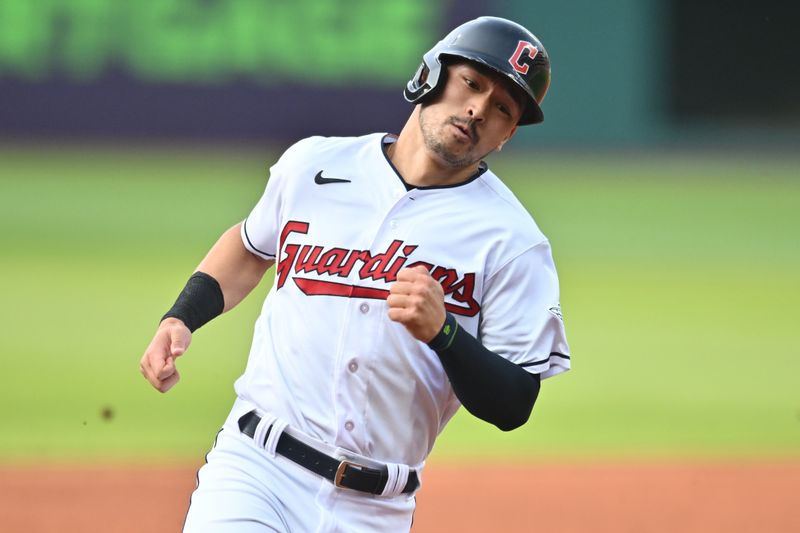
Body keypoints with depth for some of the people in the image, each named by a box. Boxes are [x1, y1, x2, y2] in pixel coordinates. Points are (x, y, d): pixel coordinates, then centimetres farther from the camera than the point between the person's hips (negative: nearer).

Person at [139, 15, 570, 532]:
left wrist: (442, 332, -21)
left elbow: (514, 407, -6)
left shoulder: (512, 241, -3)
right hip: (254, 470, 1)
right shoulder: (313, 164, 6)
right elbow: (251, 244, 27)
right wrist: (180, 320, 13)